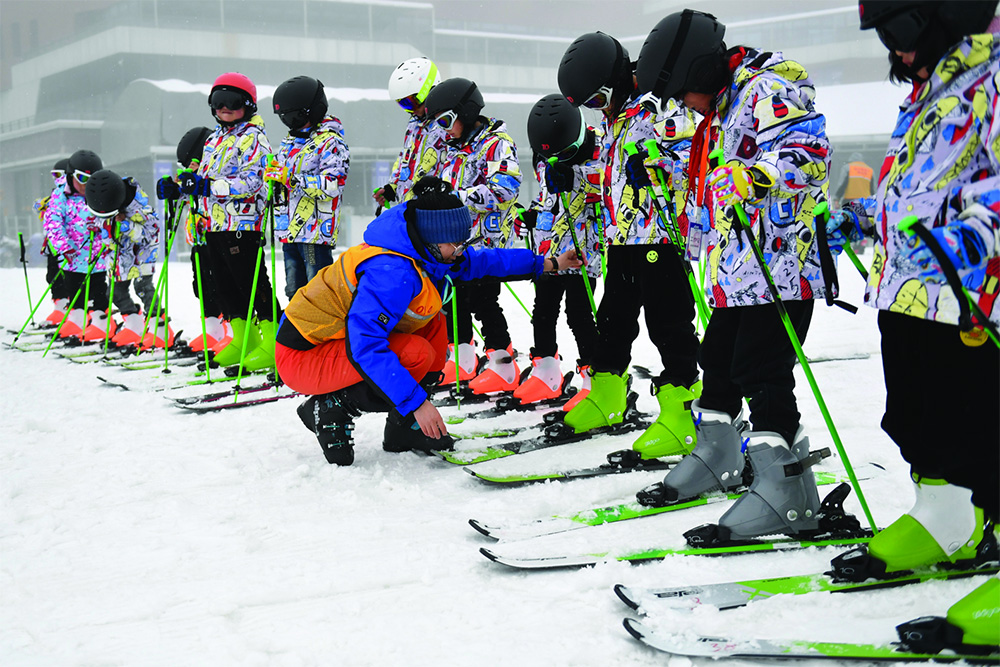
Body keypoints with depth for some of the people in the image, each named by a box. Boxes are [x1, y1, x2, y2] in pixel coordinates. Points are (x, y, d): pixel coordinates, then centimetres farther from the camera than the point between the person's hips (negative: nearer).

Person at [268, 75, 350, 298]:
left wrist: (291, 177, -21)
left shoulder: (331, 142, -10)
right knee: (294, 291, 15)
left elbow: (332, 185, -22)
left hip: (316, 230, -8)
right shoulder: (290, 140, 17)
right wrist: (273, 173, 4)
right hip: (289, 230, 8)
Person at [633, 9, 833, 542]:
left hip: (780, 264, -10)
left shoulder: (770, 88, -12)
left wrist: (754, 176, -41)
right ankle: (716, 460, 32)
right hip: (737, 271, 10)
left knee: (761, 374, -12)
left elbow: (808, 153, -27)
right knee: (718, 361, 16)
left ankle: (786, 492, -7)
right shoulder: (724, 104, 18)